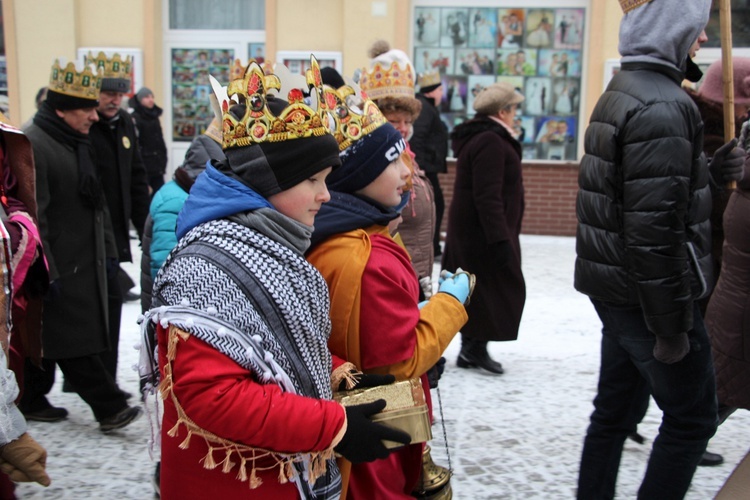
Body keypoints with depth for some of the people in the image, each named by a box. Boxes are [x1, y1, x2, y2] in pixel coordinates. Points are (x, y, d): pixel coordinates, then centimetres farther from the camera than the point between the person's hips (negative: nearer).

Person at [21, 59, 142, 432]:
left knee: (46, 335, 17)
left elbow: (97, 203, 19)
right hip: (57, 267, -9)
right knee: (75, 339, -4)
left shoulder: (79, 143, 14)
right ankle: (109, 408, 0)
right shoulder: (32, 146, -16)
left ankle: (32, 400, 28)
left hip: (85, 264, 9)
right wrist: (46, 271, -21)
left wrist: (108, 250, 16)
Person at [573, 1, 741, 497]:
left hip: (614, 290, 9)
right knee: (692, 418, 6)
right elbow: (655, 228, -24)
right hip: (649, 295, -9)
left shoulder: (619, 93, 12)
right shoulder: (662, 106, -19)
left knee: (614, 411, 17)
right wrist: (671, 324, -20)